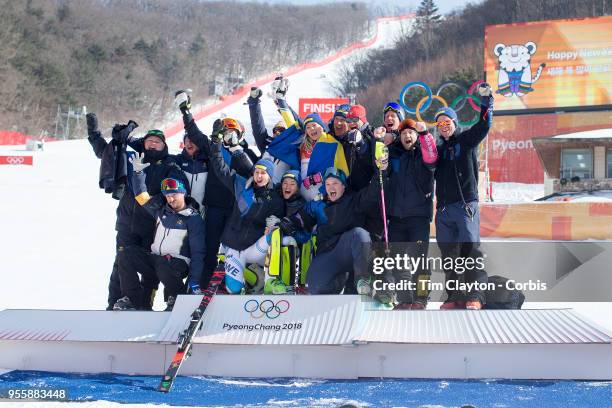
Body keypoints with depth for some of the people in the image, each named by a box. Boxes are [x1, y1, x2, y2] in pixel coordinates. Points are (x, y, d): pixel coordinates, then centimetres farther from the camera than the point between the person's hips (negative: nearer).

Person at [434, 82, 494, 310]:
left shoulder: (467, 140, 8)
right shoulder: (439, 149, 22)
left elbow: (484, 125, -7)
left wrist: (486, 100, -16)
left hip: (466, 204, -5)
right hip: (444, 208, 5)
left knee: (470, 247, -14)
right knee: (449, 254, 3)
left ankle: (474, 296, -17)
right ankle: (454, 297, 6)